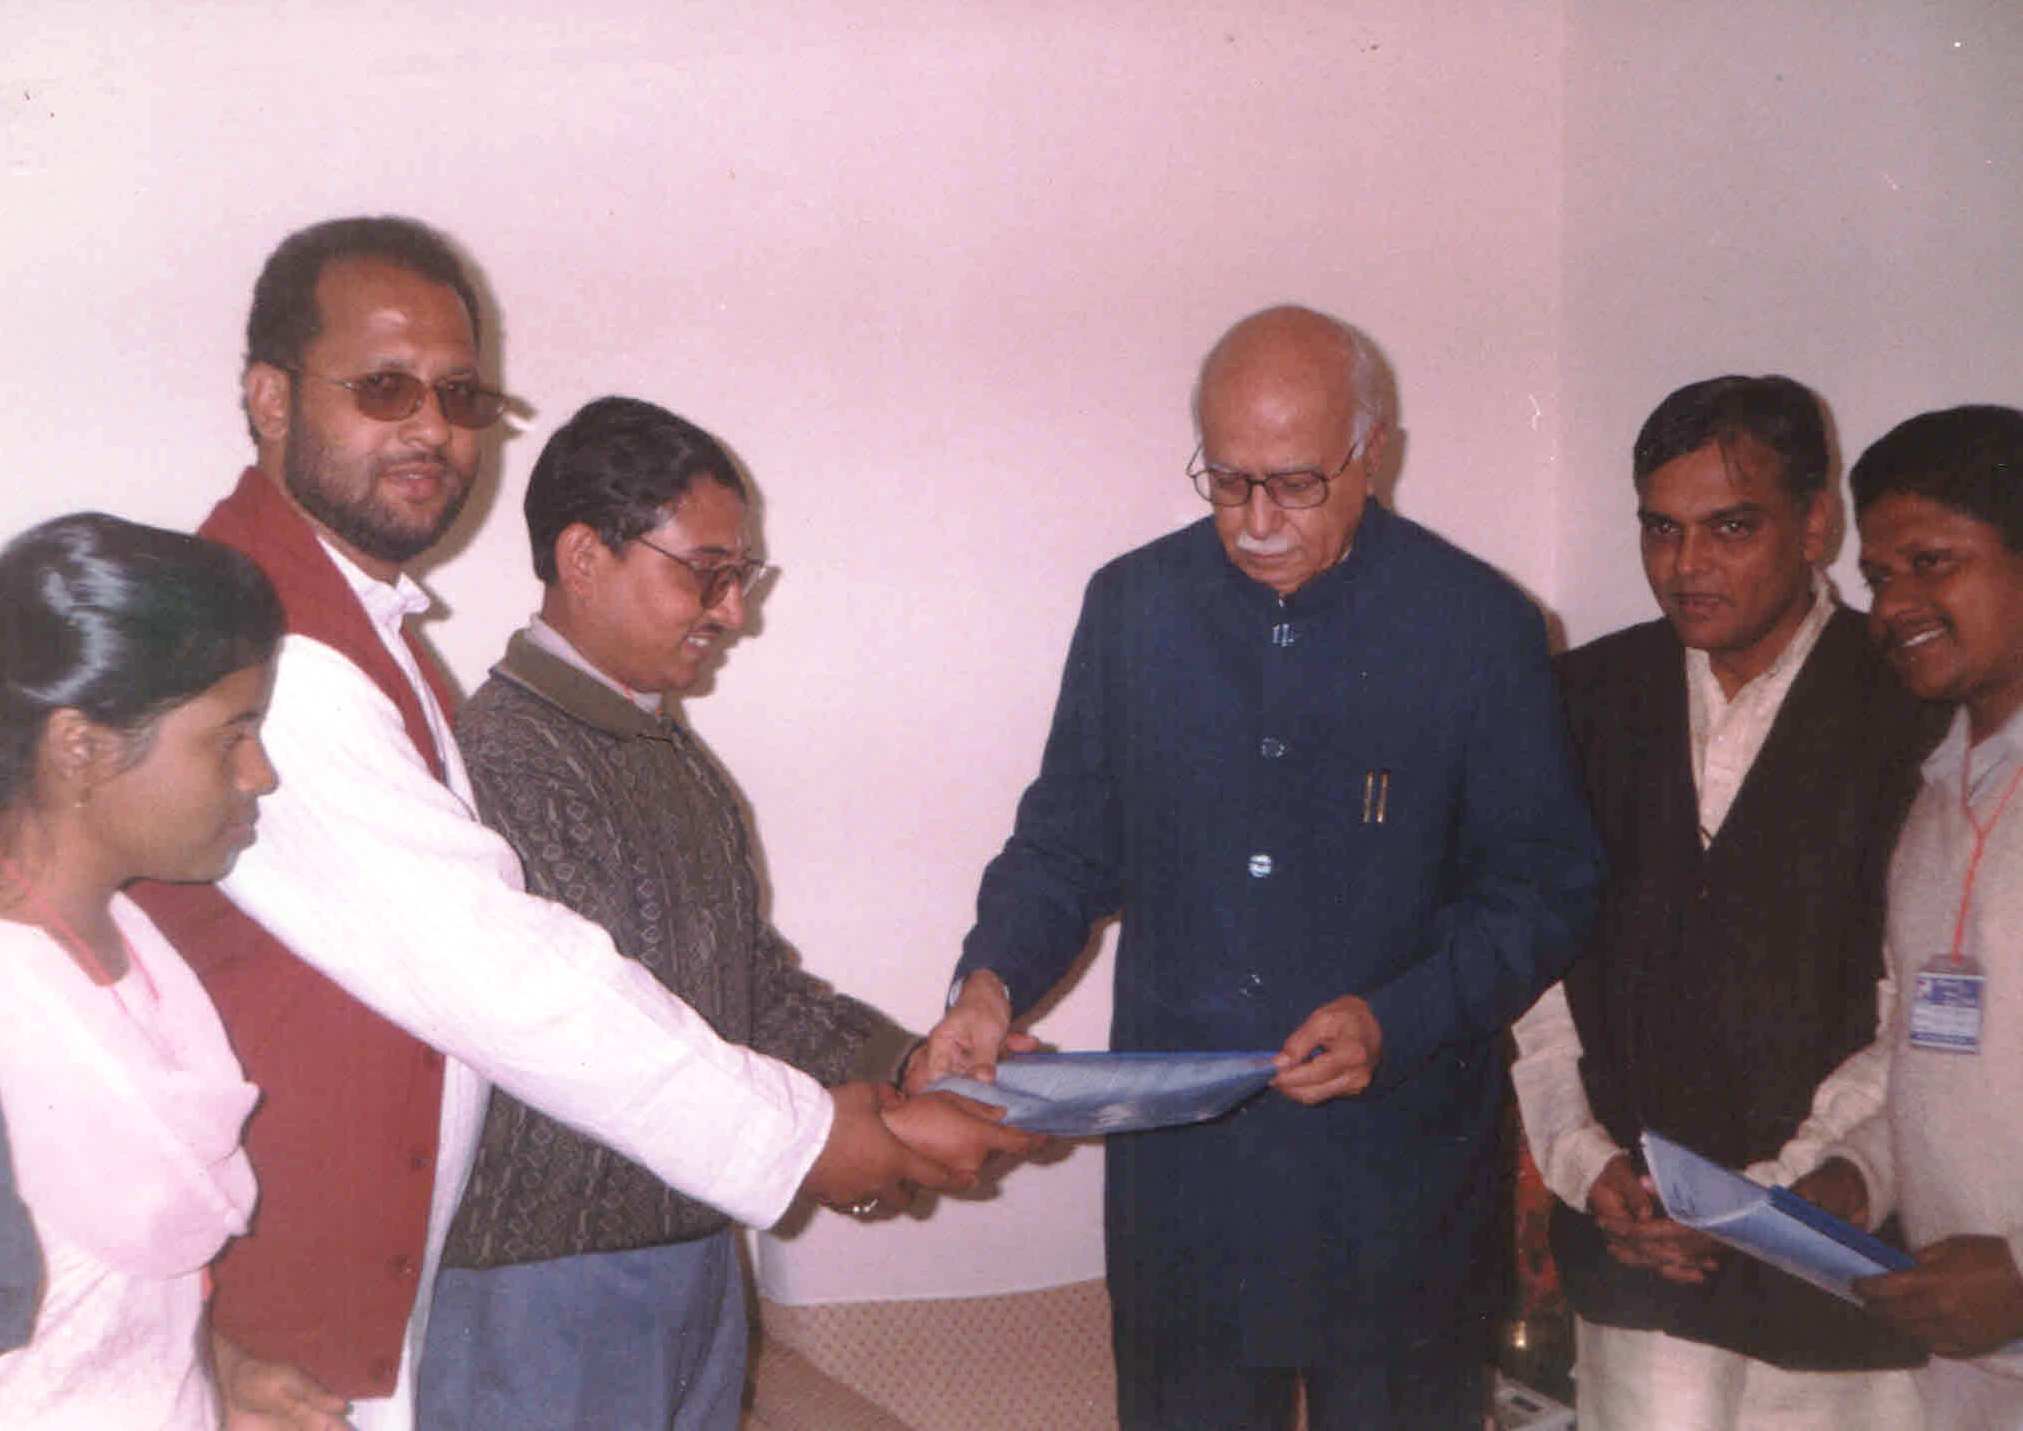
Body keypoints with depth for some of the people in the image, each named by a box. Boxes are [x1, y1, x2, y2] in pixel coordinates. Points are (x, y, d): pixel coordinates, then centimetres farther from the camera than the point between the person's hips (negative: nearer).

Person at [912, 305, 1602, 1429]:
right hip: (1180, 1172, 2)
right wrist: (992, 980, -9)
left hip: (1398, 1177, -2)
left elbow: (1545, 884, -3)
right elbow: (1069, 840, 9)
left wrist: (1397, 1021, -17)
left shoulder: (1480, 626, -5)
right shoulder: (1134, 605, 3)